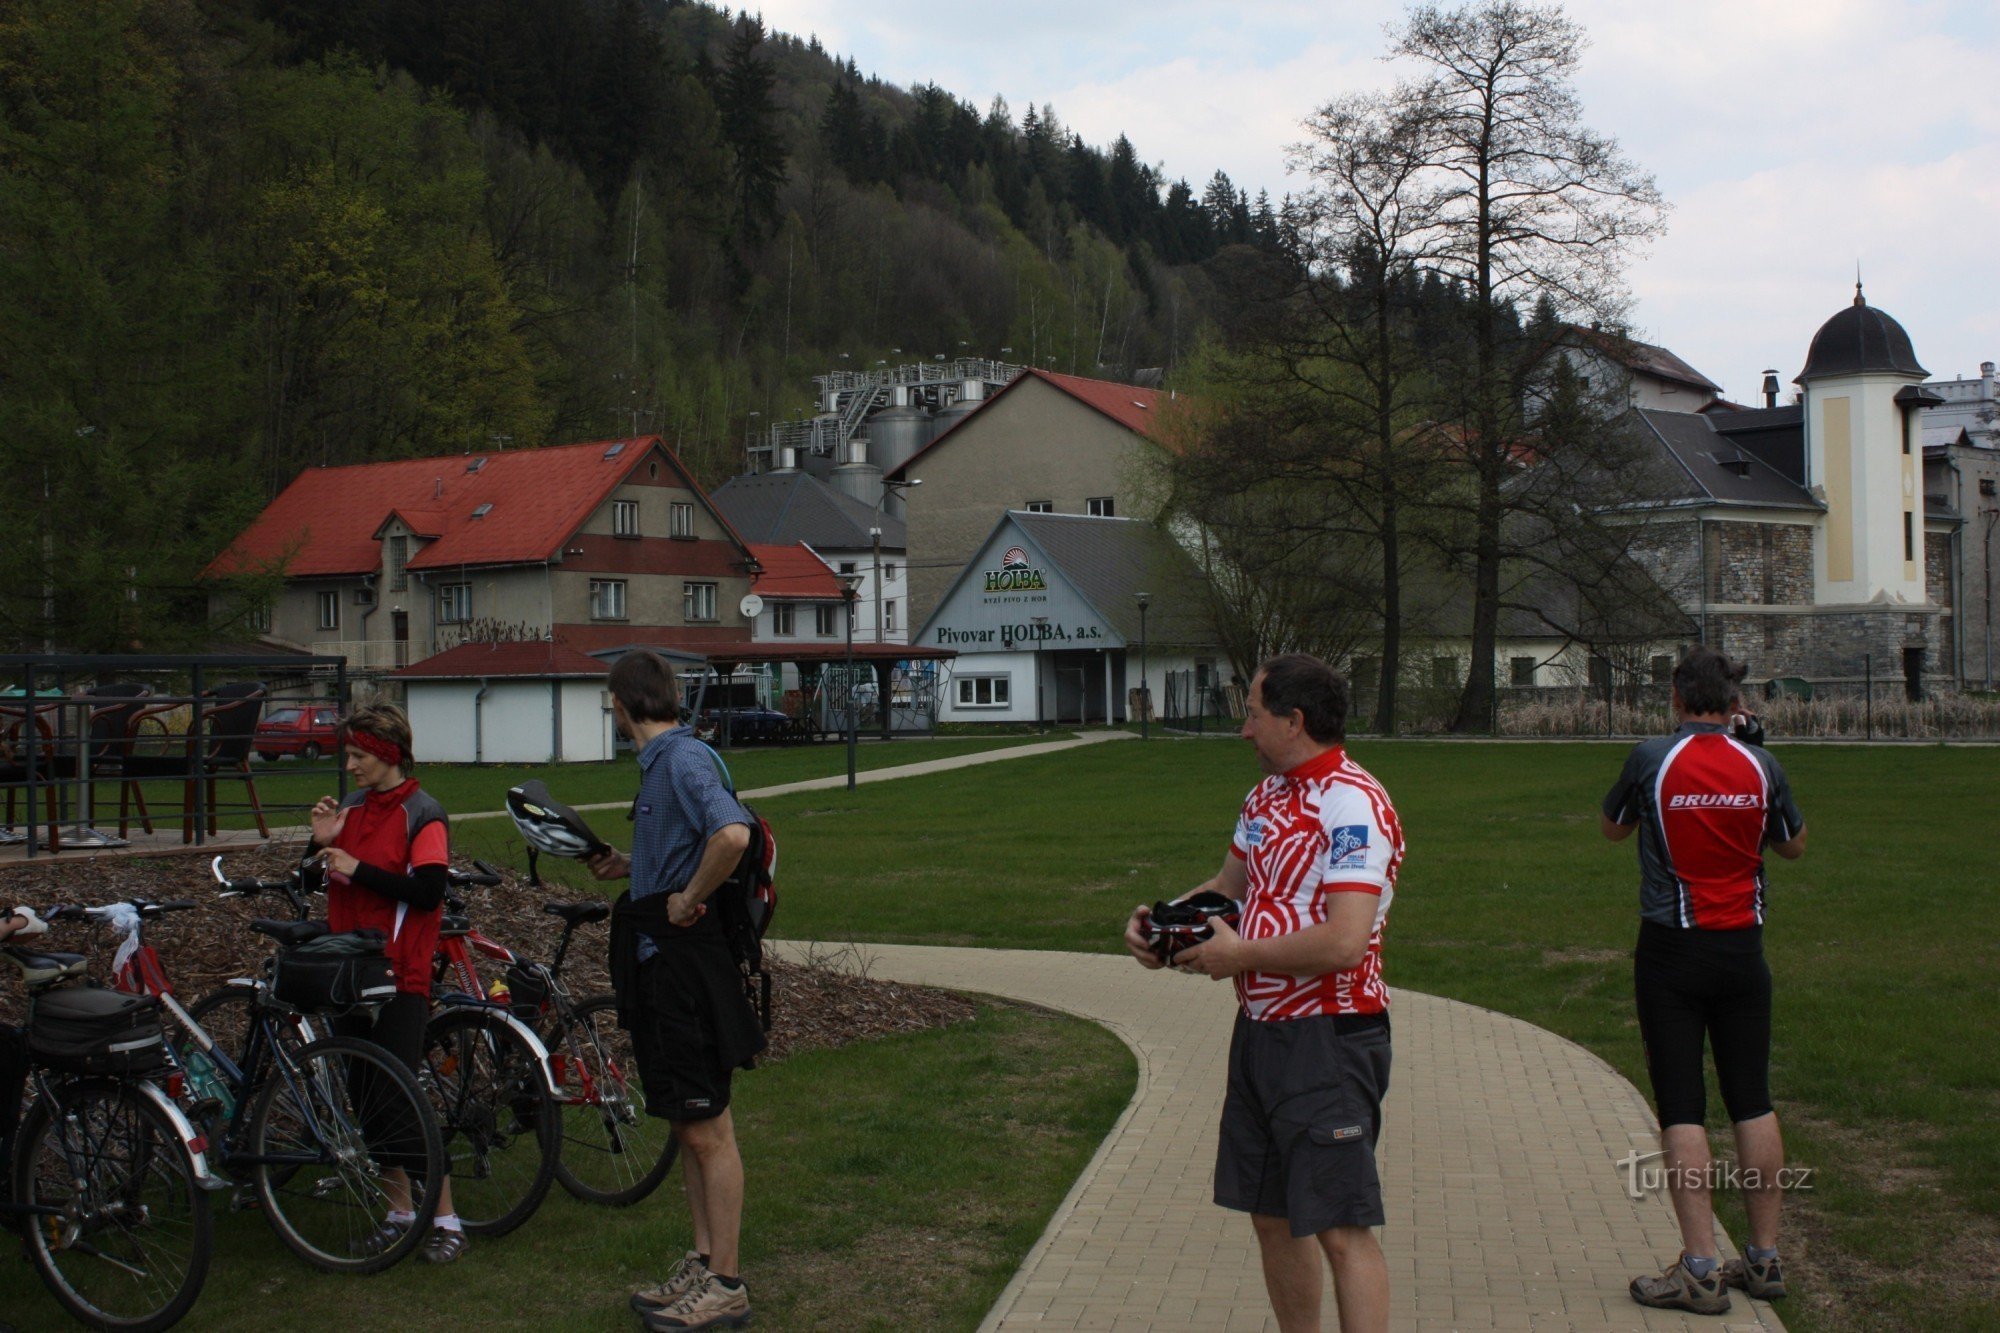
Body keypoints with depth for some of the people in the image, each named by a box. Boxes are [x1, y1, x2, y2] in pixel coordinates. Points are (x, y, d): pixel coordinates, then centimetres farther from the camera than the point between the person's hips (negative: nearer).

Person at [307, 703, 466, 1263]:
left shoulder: (422, 813, -7)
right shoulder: (351, 807, 12)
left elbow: (427, 890, -18)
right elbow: (322, 883, 17)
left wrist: (358, 869, -17)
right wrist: (322, 844, -1)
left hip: (399, 975, -7)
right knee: (366, 1097, 10)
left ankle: (445, 1218, 0)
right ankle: (399, 1210, 21)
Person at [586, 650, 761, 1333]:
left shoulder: (685, 759, -17)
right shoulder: (661, 760, 14)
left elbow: (733, 834, -34)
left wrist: (688, 899, -23)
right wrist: (629, 868, 18)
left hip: (687, 962, -10)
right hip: (658, 961, 10)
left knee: (707, 1129, -1)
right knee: (685, 1123, 17)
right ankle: (702, 1261, 27)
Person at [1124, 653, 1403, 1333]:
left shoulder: (1353, 804, -17)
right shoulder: (1267, 794, 12)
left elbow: (1344, 943, -26)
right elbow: (1229, 886, 23)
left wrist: (1238, 953, -15)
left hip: (1327, 1040, -9)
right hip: (1260, 1029, 9)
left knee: (1341, 1226, -6)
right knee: (1272, 1215, 15)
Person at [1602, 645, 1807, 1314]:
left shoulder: (1650, 759, -10)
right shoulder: (1761, 765, -2)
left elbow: (1613, 828, 8)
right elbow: (1794, 844, 13)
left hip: (1671, 952, -3)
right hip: (1742, 950, 3)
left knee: (1681, 1108, -1)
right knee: (1753, 1102, 11)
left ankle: (1701, 1269, -2)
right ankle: (1765, 1259, 18)